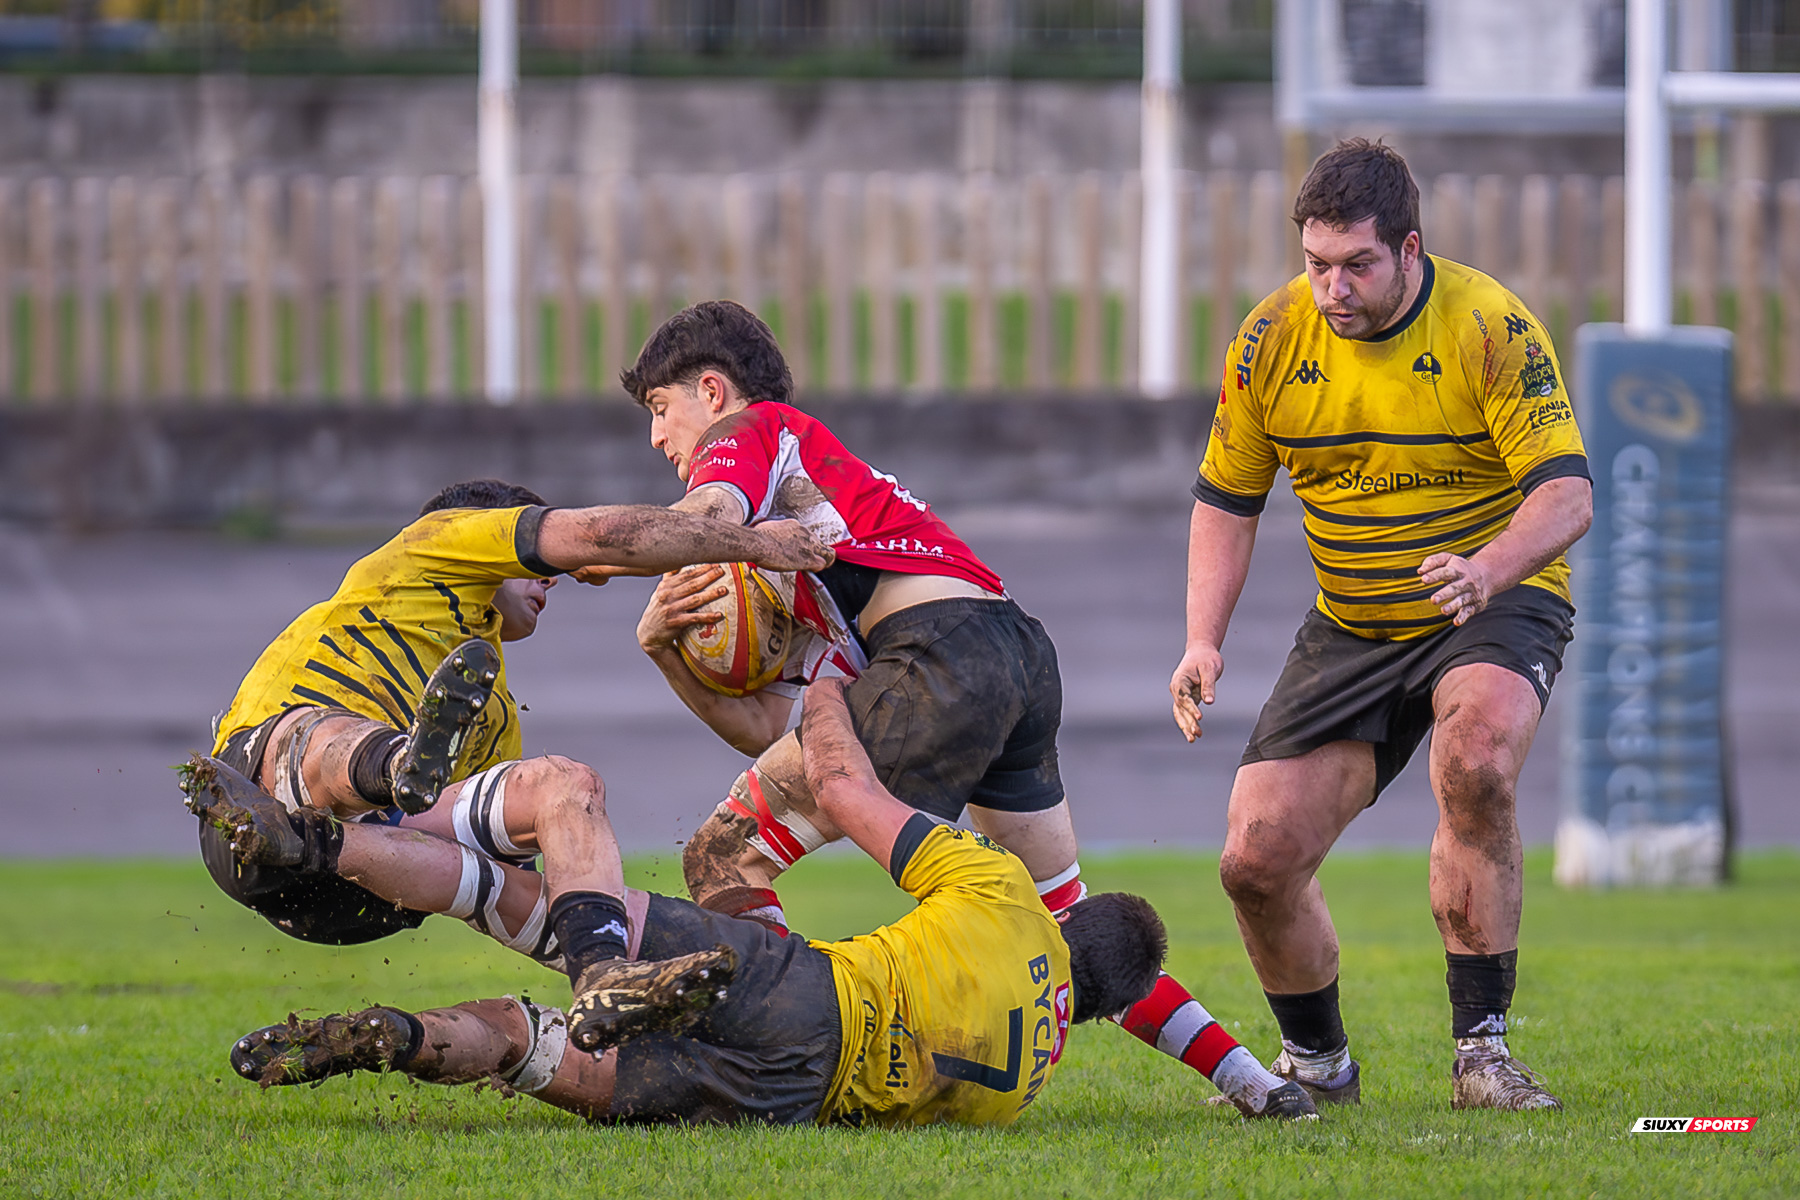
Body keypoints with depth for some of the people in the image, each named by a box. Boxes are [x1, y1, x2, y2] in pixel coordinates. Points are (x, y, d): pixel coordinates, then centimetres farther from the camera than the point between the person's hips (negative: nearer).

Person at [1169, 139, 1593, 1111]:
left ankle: (1482, 1050, -24)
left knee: (1475, 766, -36)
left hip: (1495, 603, -4)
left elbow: (1566, 493, -22)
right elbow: (1225, 500, 3)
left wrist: (1487, 569, -43)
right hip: (1349, 627, 4)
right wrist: (1204, 642, -12)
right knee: (1258, 859, -7)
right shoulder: (1273, 337, -7)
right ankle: (1316, 1060, 21)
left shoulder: (1491, 327, -18)